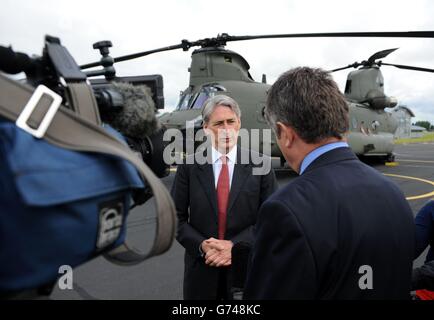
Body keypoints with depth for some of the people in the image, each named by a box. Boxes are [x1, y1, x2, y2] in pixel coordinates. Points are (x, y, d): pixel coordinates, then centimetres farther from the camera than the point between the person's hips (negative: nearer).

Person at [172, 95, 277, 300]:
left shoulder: (260, 165, -6)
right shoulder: (189, 166, -4)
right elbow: (176, 217, -2)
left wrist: (236, 245, -15)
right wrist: (202, 246, -15)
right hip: (201, 268, 1)